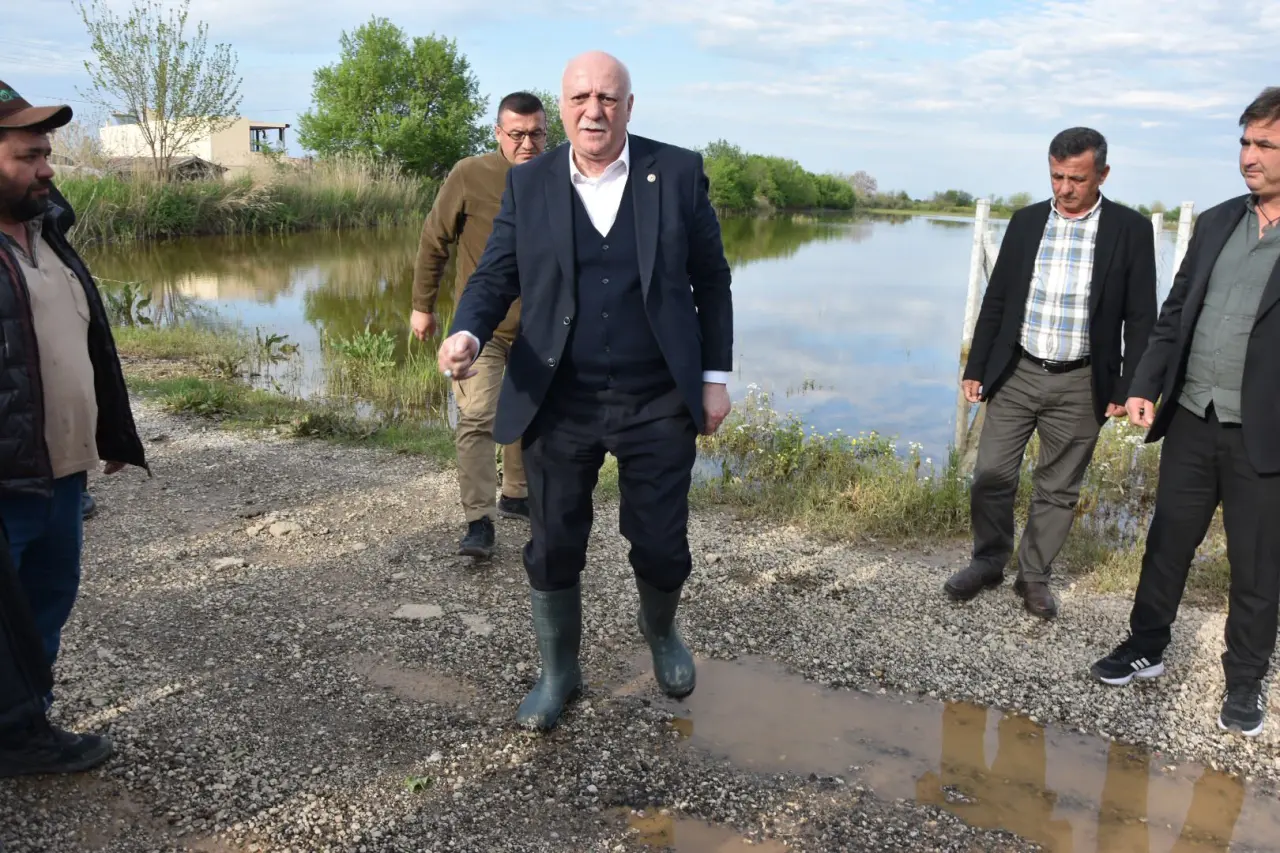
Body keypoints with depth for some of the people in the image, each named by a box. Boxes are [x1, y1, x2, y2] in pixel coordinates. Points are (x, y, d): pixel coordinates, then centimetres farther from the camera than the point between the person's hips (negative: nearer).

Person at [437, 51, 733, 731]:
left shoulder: (679, 172, 0)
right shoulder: (527, 184, 3)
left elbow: (711, 280, 4)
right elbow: (495, 275, 2)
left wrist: (715, 376, 2)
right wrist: (467, 333, -19)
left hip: (658, 404, 0)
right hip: (558, 403, 1)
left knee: (661, 546, 8)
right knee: (553, 548, 9)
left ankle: (660, 631, 42)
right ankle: (557, 672, 32)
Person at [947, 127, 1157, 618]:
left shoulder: (1130, 229, -5)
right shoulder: (1026, 222, 3)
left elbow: (1140, 318, -2)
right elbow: (996, 301, 8)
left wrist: (1128, 388, -6)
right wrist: (976, 369, 6)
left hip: (1081, 384, -2)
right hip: (1015, 374, 2)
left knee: (1059, 489, 9)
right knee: (991, 476, 5)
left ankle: (1033, 576, 25)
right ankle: (988, 562, 26)